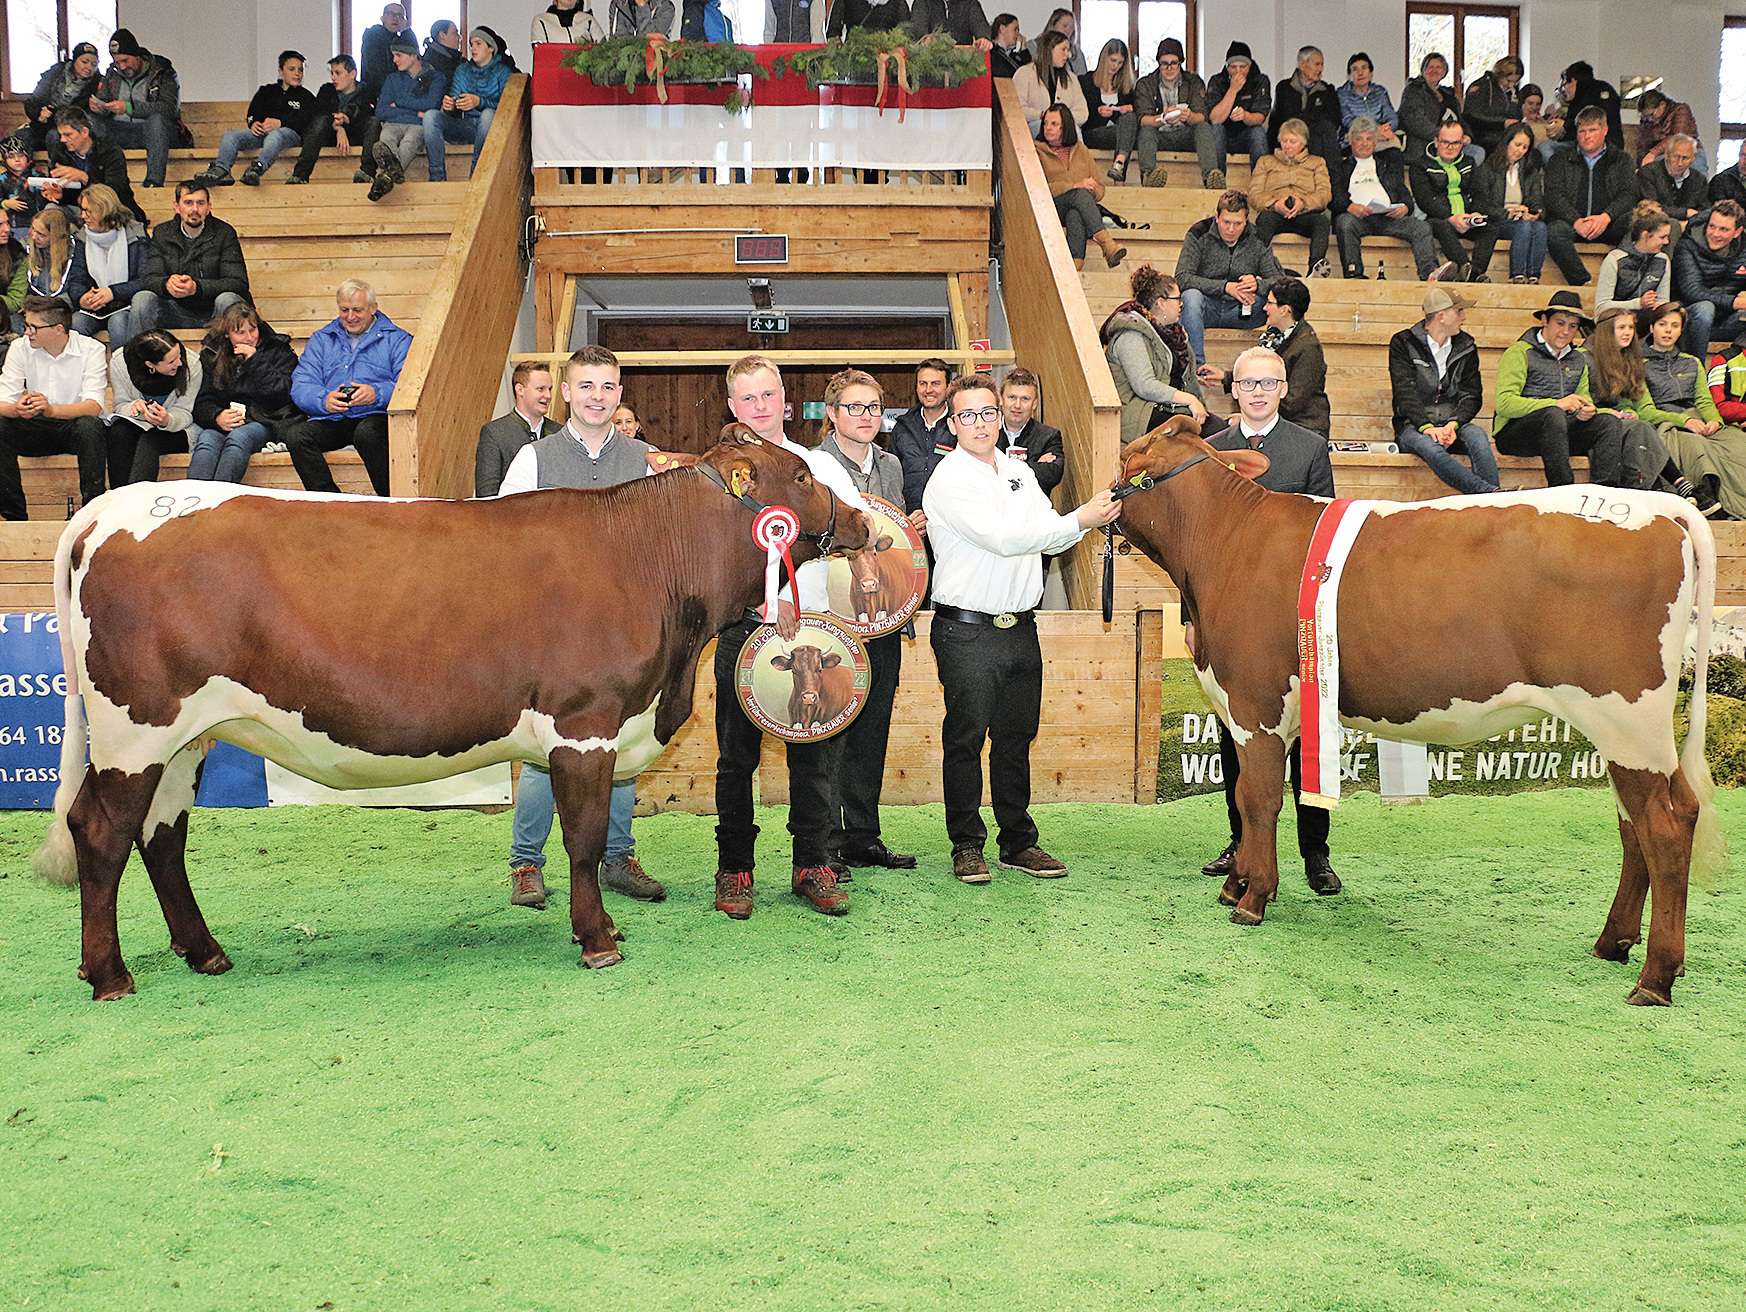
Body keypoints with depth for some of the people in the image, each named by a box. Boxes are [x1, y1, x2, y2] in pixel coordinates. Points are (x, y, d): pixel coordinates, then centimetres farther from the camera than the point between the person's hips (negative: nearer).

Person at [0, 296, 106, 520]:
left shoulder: (91, 350, -11)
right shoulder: (20, 347, -2)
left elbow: (94, 407, -24)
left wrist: (51, 409, -42)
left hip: (74, 426, -3)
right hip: (35, 429, 3)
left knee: (90, 426, -36)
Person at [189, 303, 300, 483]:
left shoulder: (277, 350, 8)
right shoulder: (211, 355, 15)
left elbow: (281, 393, -7)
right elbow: (202, 402, 8)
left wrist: (255, 360, -8)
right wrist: (217, 417, -15)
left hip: (263, 421, -2)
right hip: (224, 422, 3)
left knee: (239, 437, -35)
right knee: (207, 440, -31)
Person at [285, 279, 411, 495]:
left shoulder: (396, 339, 12)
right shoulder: (321, 339, 22)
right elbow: (301, 385, 9)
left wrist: (377, 393, -24)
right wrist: (324, 399, -15)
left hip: (374, 417, -3)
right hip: (330, 419, 4)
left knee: (367, 433, -38)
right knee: (295, 434, -27)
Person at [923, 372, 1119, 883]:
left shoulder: (1019, 471, 13)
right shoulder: (949, 481, -10)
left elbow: (1050, 537, 14)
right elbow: (1003, 538, -20)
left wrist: (1093, 515, -6)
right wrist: (1079, 521, -19)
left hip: (1020, 626, 7)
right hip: (967, 632, -6)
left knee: (1017, 737, 12)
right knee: (966, 740, 1)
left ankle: (1018, 841, 21)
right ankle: (967, 845, 11)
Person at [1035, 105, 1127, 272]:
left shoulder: (1080, 150, 23)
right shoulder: (1037, 151, 11)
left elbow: (1099, 189, 20)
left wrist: (1092, 189, -6)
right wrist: (1075, 186, -12)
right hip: (1052, 207, -2)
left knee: (1075, 216, -37)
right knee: (1081, 194, -35)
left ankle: (1076, 263, -56)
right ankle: (1107, 243, -50)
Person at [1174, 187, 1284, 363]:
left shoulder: (1257, 240, -1)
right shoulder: (1199, 234, -8)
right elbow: (1182, 278, -19)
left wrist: (1258, 285, -30)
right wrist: (1225, 287, -29)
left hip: (1240, 310, 2)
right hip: (1207, 306, -1)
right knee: (1191, 295, -35)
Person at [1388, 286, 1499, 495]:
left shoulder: (1466, 346, 12)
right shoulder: (1403, 343, 1)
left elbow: (1472, 395, 5)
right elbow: (1405, 394, -9)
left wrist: (1453, 424, -16)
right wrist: (1427, 427, -25)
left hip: (1452, 424, 3)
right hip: (1415, 425, -3)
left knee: (1477, 436, -31)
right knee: (1431, 448, -37)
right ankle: (1491, 493, -47)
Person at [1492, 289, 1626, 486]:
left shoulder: (1579, 358, 21)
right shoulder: (1520, 352, -1)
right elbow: (1504, 404, -12)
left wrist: (1587, 410, -5)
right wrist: (1556, 404, -21)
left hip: (1561, 429, 6)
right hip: (1515, 431, -6)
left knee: (1608, 421, -17)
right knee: (1553, 415, -36)